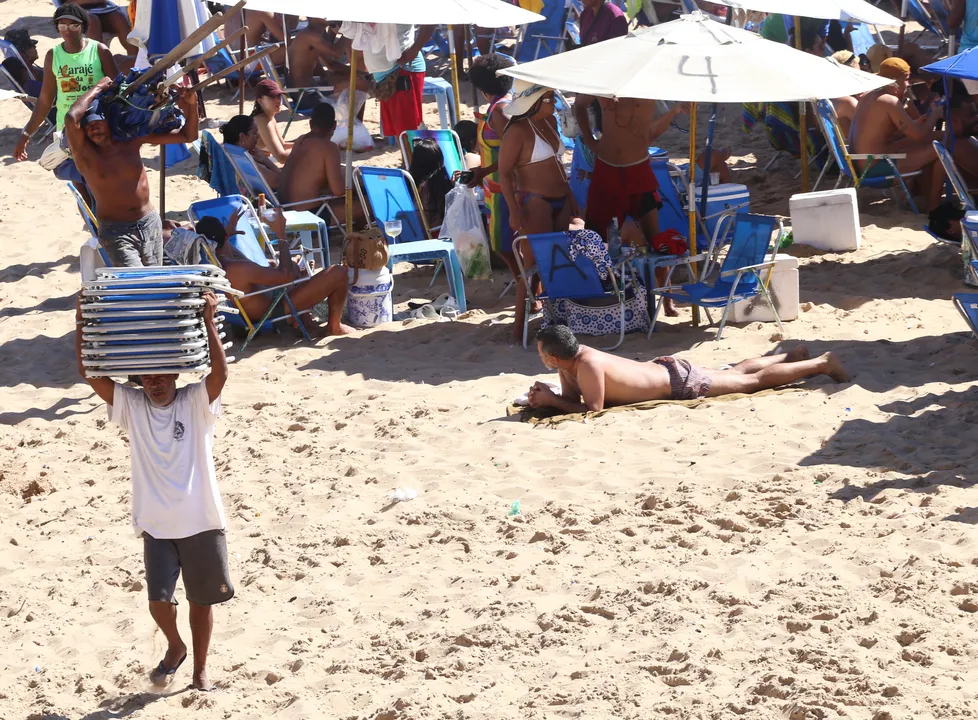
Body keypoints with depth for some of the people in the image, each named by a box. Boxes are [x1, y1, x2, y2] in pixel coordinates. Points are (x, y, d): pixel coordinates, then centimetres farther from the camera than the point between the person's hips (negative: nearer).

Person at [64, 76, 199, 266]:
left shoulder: (132, 138, -1)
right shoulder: (84, 153, -12)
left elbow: (188, 136, 4)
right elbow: (71, 118, -33)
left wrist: (191, 105, -13)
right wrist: (97, 88, -19)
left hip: (150, 223, 5)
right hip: (115, 232, -5)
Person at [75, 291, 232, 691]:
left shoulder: (197, 403, -7)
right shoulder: (130, 406, -2)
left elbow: (220, 373, -25)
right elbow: (90, 374, -10)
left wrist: (208, 322, -32)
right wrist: (82, 325, -20)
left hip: (202, 522, -1)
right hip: (156, 526, 1)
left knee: (202, 600, 11)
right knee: (159, 601, -3)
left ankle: (200, 667, 30)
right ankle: (175, 648, 29)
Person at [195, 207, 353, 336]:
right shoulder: (240, 270, -37)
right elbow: (286, 276, -24)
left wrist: (227, 232, 9)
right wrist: (281, 234, -19)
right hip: (276, 314, -9)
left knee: (293, 265, 33)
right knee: (338, 273, -9)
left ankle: (307, 325, 28)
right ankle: (333, 326, 14)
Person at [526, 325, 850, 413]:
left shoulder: (588, 365, -31)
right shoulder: (571, 361, -5)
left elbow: (593, 408, -31)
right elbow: (571, 397, 7)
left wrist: (550, 401, -27)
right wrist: (544, 397, -12)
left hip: (681, 382, -8)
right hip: (665, 368, 8)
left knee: (754, 381, 4)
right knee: (737, 373, 26)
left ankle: (821, 363, 13)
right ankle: (793, 356, 41)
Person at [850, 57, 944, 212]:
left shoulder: (867, 97, 11)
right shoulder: (890, 101, -16)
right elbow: (918, 135, -16)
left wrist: (917, 122, 10)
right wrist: (935, 114, 1)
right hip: (877, 167, -10)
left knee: (925, 144, 24)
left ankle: (927, 200, 24)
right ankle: (933, 207, 7)